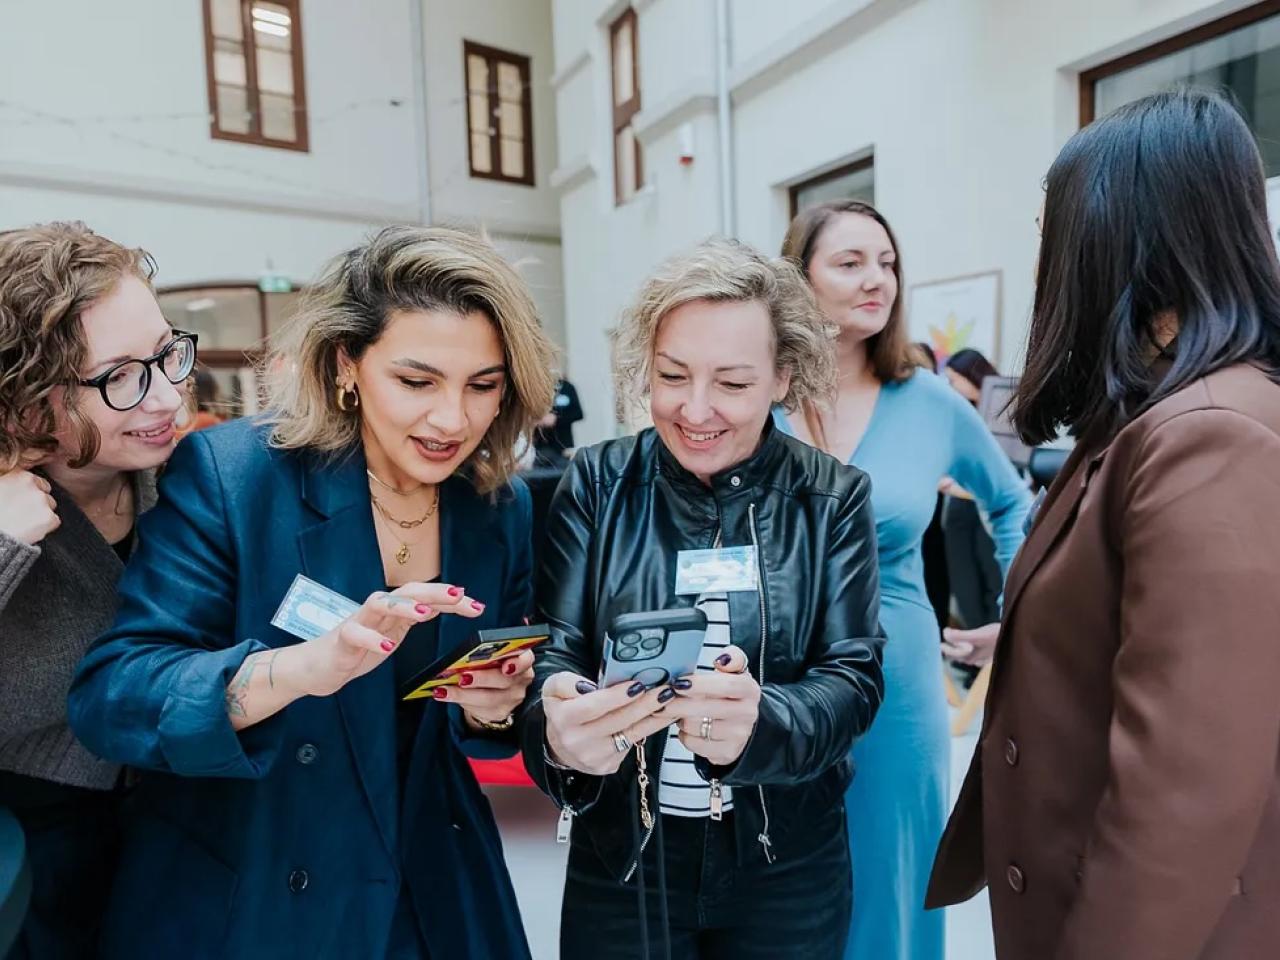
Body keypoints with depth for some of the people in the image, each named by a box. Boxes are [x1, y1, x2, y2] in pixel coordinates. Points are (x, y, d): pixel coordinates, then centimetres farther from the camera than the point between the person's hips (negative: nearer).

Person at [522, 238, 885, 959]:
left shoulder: (834, 497, -7)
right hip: (619, 859, 0)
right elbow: (556, 647, -9)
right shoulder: (597, 485, -7)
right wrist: (557, 727, -32)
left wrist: (758, 725, -32)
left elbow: (855, 674, -11)